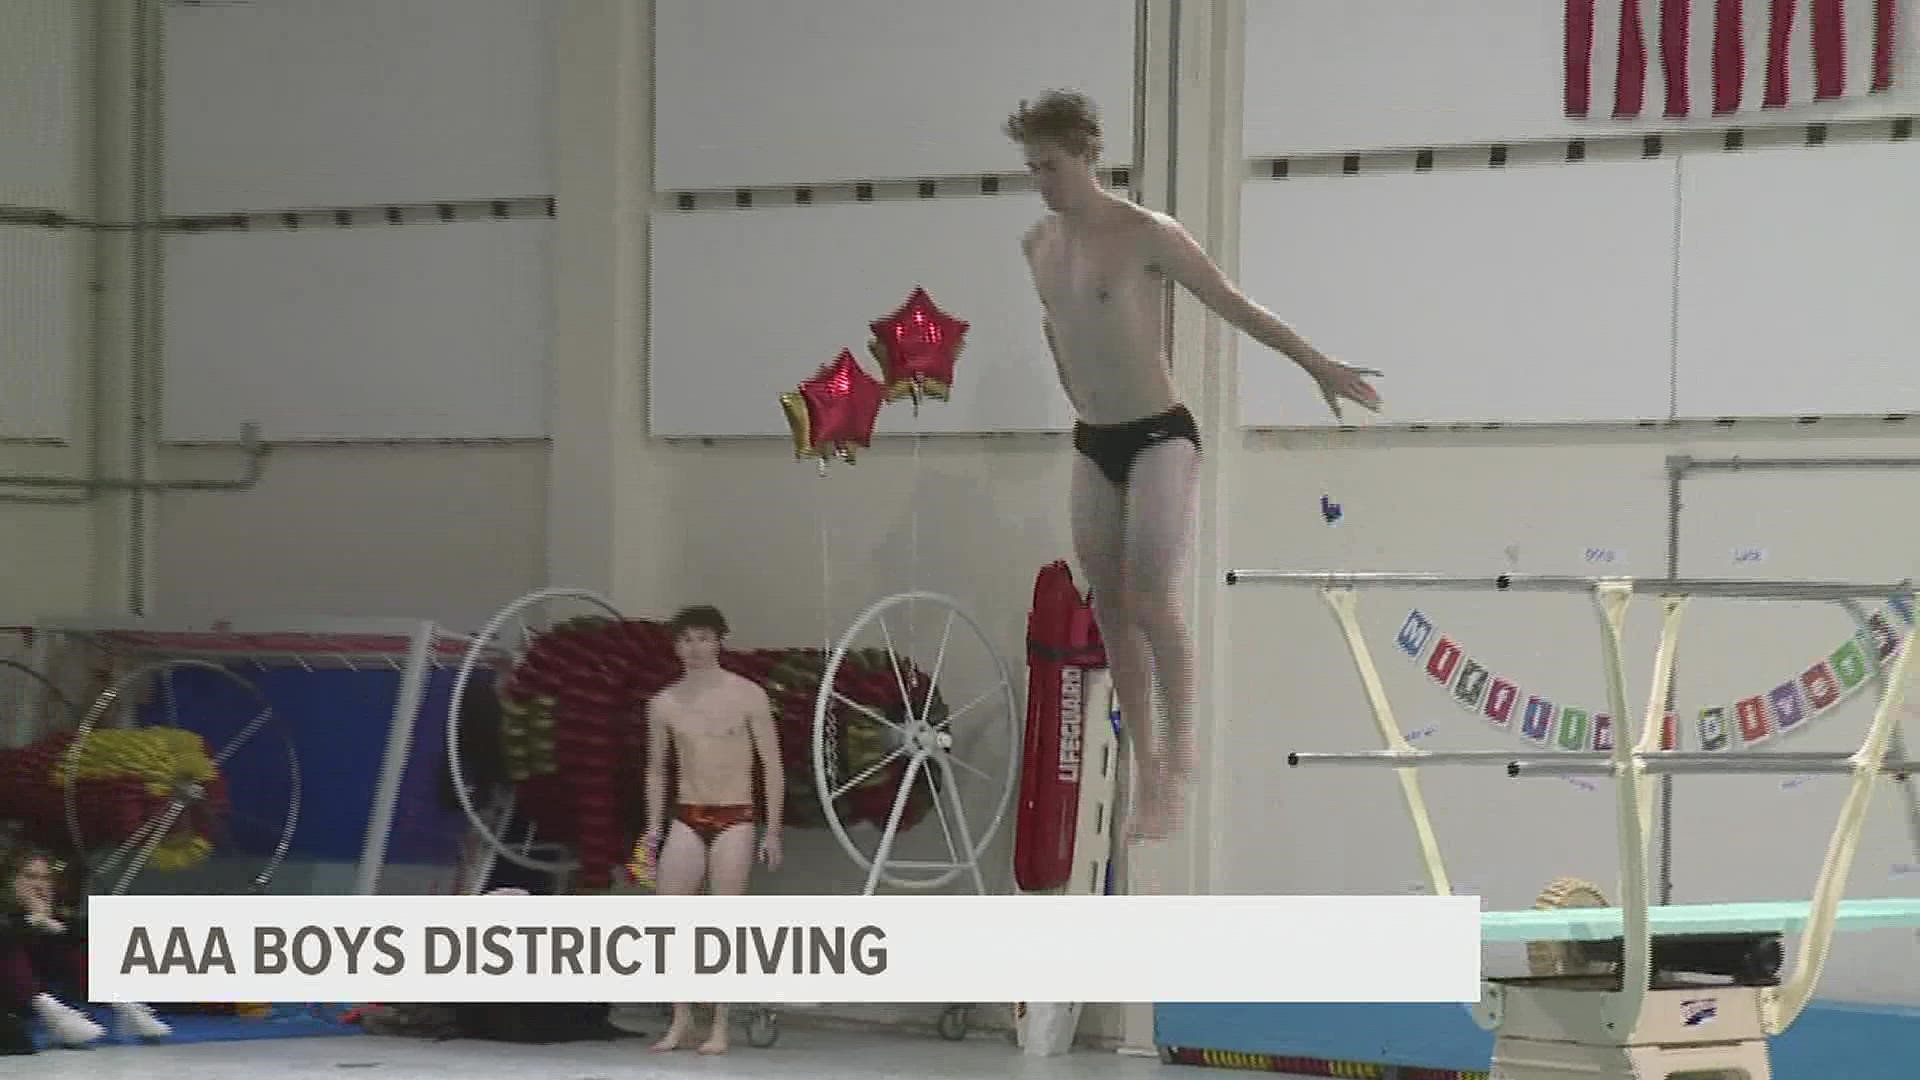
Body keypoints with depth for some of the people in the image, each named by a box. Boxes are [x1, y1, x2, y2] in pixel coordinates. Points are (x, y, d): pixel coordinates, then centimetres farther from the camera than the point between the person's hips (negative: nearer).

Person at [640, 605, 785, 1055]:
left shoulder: (747, 696, -4)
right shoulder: (664, 704, 5)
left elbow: (773, 765, -1)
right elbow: (656, 769, 17)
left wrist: (772, 831, -5)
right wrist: (653, 826, 9)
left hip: (735, 820, -3)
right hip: (686, 819, 3)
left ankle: (720, 1027, 3)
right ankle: (681, 1018, 11)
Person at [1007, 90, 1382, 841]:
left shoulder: (1148, 236, -15)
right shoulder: (1037, 245, 4)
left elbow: (1233, 305, -9)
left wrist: (1319, 367, -6)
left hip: (1160, 438, -6)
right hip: (1092, 444, 6)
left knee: (1153, 603, -15)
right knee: (1110, 611, 6)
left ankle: (1178, 756, -2)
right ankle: (1146, 769, 14)